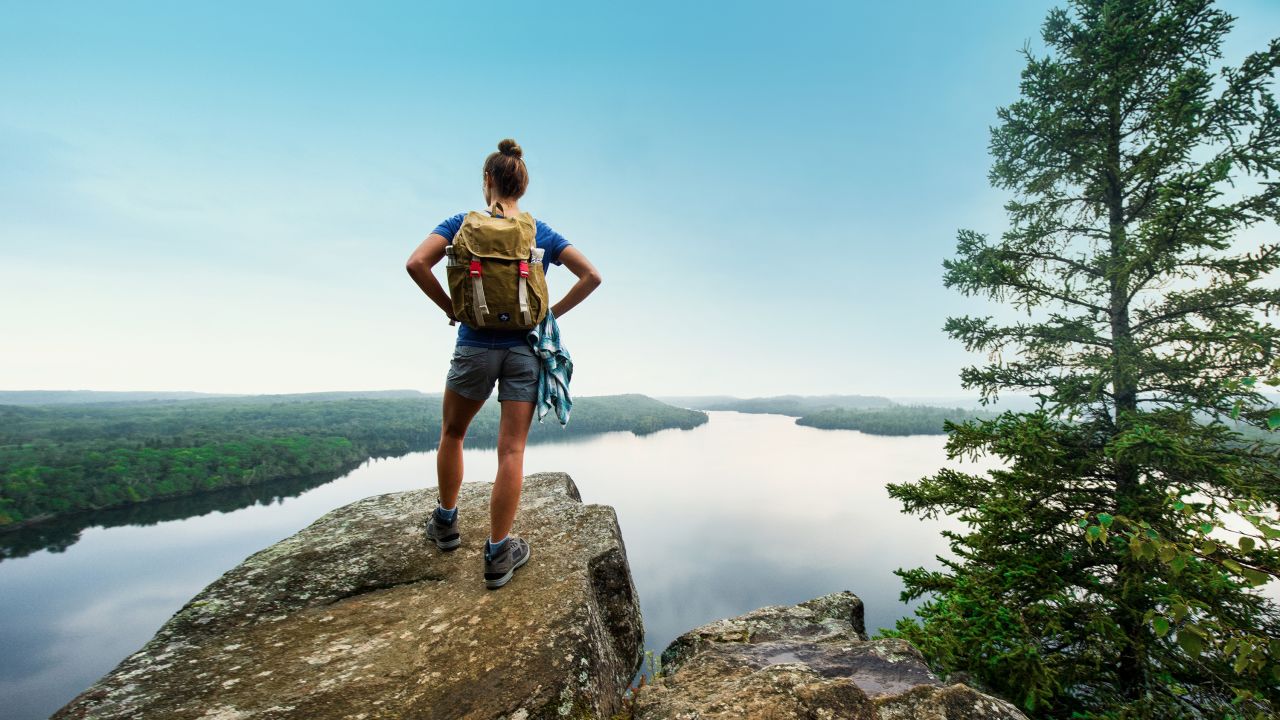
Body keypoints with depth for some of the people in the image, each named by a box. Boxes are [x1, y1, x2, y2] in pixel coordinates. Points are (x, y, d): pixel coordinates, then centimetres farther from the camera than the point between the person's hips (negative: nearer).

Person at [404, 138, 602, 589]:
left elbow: (416, 264, -12)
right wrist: (553, 313, 2)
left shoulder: (464, 223, 1)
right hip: (526, 349, 1)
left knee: (452, 434, 22)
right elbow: (592, 276, -1)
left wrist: (450, 309, 0)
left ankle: (446, 523, 36)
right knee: (512, 450, 2)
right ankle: (498, 554, 10)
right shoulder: (543, 232, 5)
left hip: (476, 345, 0)